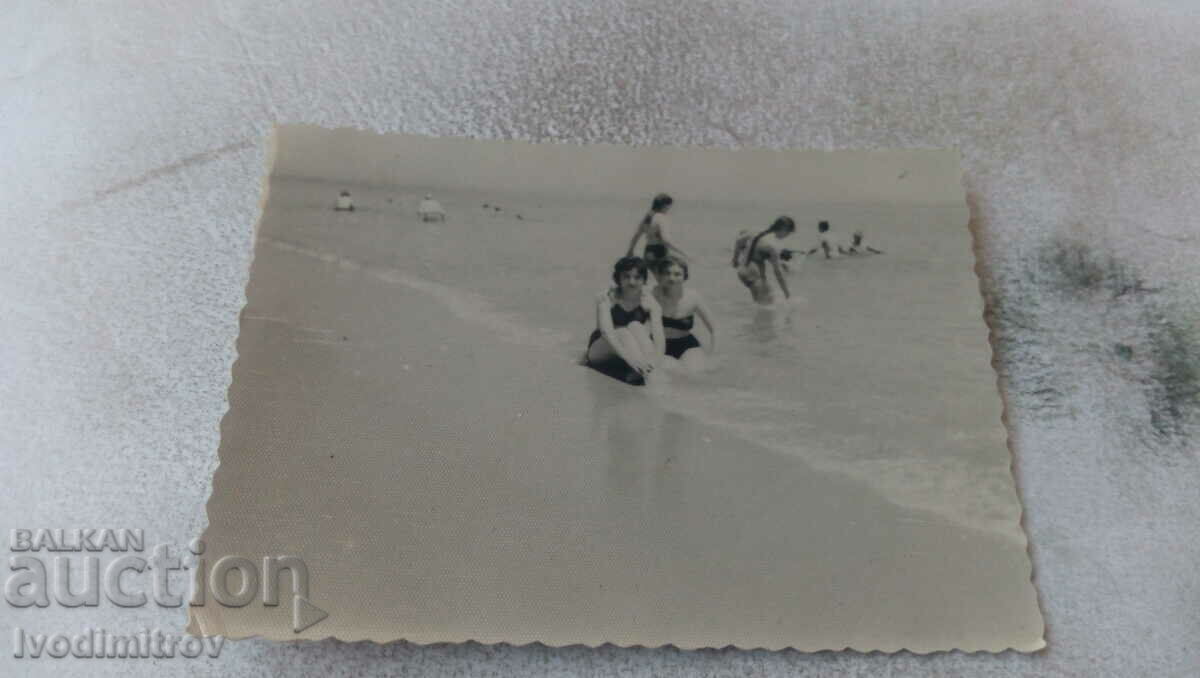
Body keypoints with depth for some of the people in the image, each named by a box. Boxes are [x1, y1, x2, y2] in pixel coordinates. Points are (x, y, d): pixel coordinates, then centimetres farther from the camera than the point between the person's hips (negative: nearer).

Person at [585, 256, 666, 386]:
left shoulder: (649, 300, -14)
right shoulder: (606, 298, -20)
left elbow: (659, 333, -24)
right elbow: (606, 331, -35)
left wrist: (657, 359, -44)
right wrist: (629, 357, -50)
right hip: (601, 350, -2)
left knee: (636, 326, -27)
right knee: (622, 332, -31)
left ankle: (652, 372, -43)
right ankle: (641, 373, -49)